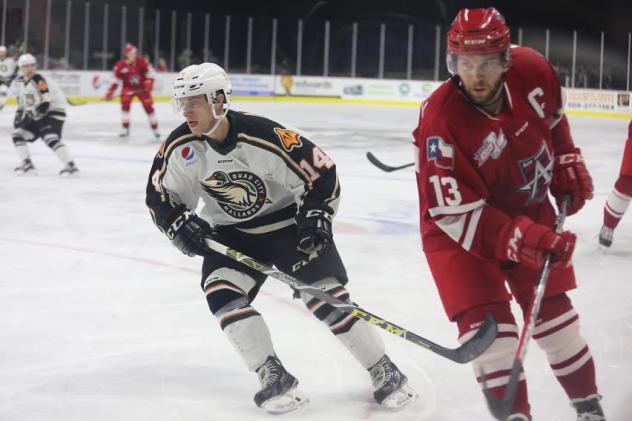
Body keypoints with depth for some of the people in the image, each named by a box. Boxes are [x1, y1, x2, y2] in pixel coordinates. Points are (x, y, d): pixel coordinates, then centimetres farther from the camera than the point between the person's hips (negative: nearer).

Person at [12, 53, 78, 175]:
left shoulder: (39, 80, -21)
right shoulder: (19, 82, 6)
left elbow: (45, 102, -29)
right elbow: (22, 100, 21)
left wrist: (30, 114, -30)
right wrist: (19, 114, 7)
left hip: (53, 111, -9)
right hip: (37, 115, 9)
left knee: (51, 138, -29)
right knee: (18, 135, 4)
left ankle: (70, 165, -28)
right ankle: (27, 164, 7)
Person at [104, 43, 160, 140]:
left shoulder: (141, 62, -14)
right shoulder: (120, 65, -15)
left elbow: (149, 70, -5)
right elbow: (115, 79, -9)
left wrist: (149, 82, -19)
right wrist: (110, 92, -14)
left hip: (141, 87, 1)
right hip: (128, 88, -1)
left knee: (149, 105, -2)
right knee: (125, 104, -21)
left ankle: (155, 128, 13)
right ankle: (125, 129, -12)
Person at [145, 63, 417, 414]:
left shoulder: (263, 136, -29)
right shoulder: (180, 147, -15)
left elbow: (321, 170, -20)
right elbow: (161, 195, -1)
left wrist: (316, 216, -24)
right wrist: (178, 224, -18)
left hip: (289, 223, -4)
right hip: (230, 233, 4)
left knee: (327, 296, -10)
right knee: (221, 292, -20)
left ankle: (385, 371, 5)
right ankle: (274, 378, -12)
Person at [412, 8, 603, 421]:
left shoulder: (532, 70, -20)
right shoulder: (440, 121, -33)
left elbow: (553, 118, 7)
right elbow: (456, 213, -32)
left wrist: (568, 164, 5)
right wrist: (523, 240, -39)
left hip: (529, 208, 4)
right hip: (460, 227, -4)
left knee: (551, 306, 10)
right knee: (485, 318, -15)